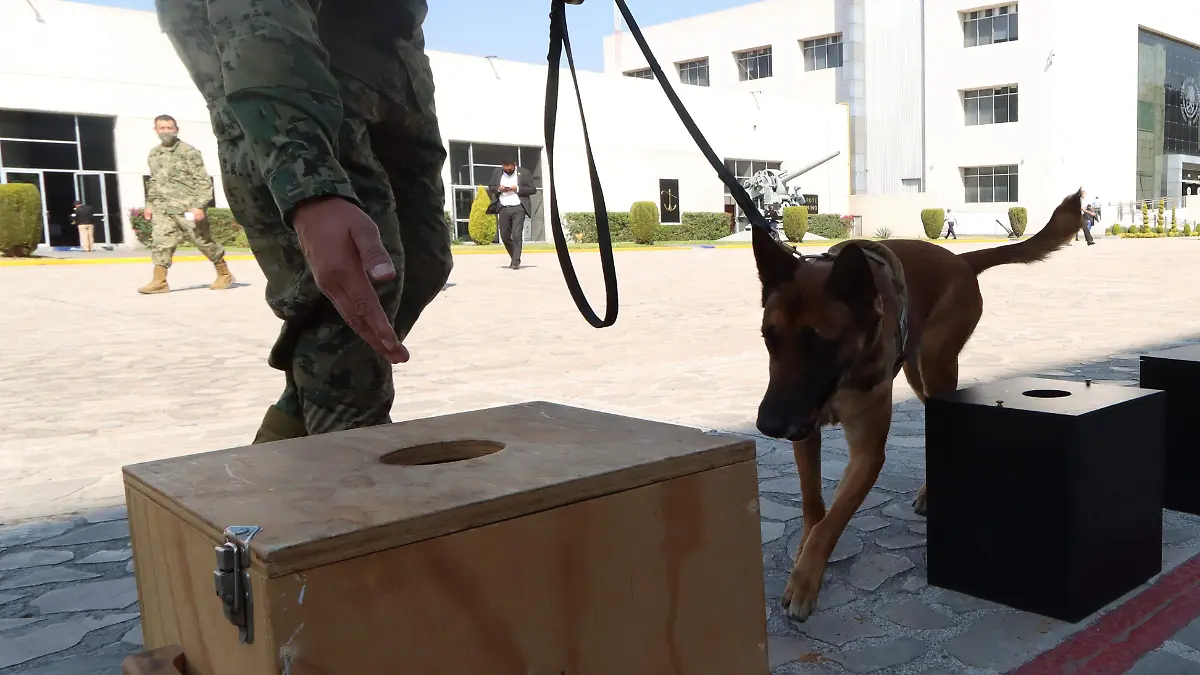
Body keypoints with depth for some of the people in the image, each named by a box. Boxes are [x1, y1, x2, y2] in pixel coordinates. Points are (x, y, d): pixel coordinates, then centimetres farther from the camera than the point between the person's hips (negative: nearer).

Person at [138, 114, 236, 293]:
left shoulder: (188, 152, -7)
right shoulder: (154, 153, 15)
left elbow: (203, 181, -12)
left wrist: (199, 205, -19)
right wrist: (150, 203, 20)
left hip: (187, 208, -6)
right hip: (162, 208, 6)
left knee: (205, 242, 2)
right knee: (160, 243, -6)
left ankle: (225, 274, 18)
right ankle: (159, 281, -6)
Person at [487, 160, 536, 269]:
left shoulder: (524, 173, 1)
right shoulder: (497, 172, 10)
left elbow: (533, 190, 0)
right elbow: (490, 187, 16)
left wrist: (518, 189, -13)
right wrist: (499, 189, -6)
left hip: (518, 208, -4)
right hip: (503, 208, 4)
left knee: (517, 236, -9)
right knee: (504, 236, 8)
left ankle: (516, 262, -8)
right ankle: (514, 257, 27)